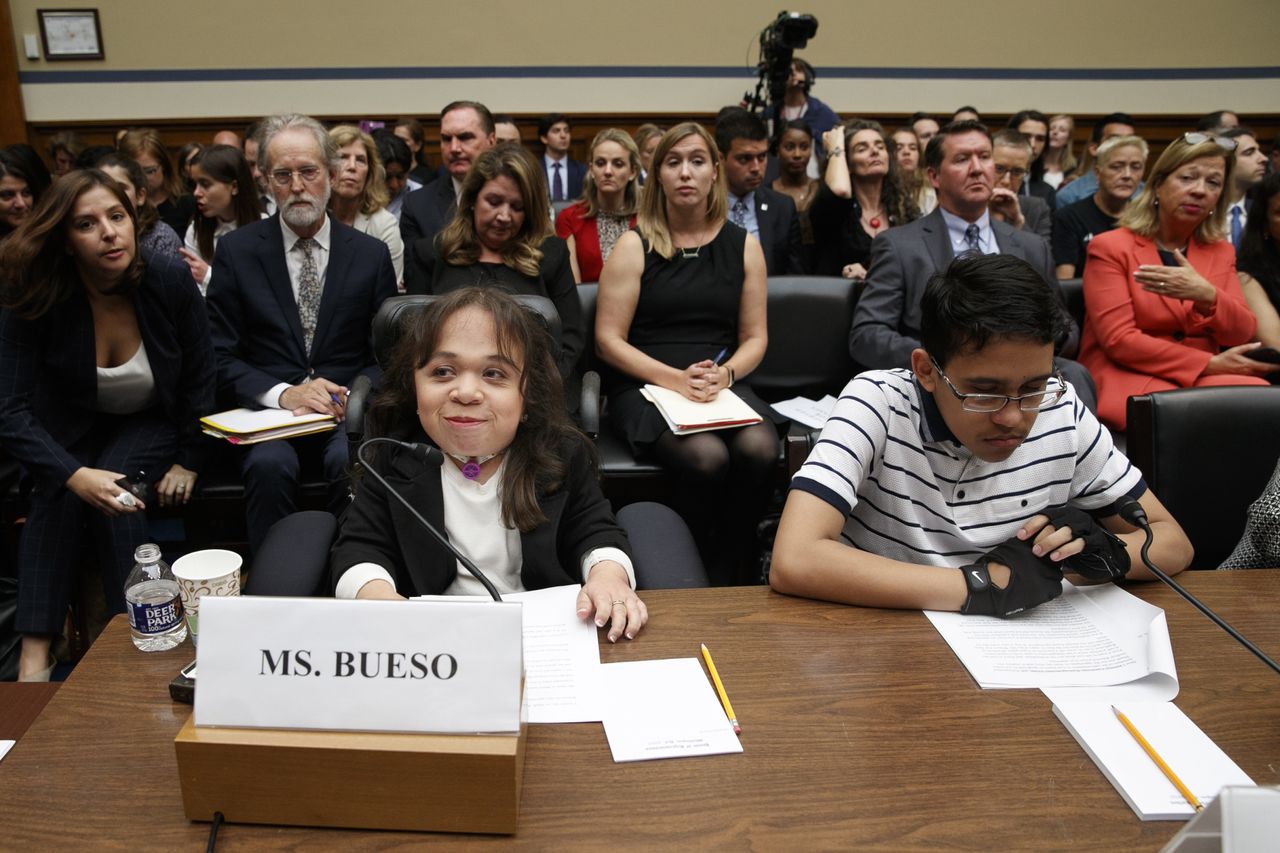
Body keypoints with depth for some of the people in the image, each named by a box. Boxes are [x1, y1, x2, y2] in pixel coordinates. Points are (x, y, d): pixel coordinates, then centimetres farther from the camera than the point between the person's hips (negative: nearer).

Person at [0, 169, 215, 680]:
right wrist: (75, 475, -41)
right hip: (72, 427, 1)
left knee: (117, 483, -30)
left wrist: (189, 461, -10)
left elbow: (200, 380, -7)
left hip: (152, 425, 0)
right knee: (56, 492, -28)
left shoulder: (171, 282, -20)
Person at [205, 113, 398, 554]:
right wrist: (283, 394, -15)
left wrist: (349, 396, -12)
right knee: (270, 465, -33)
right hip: (266, 411, 0)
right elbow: (221, 356, 2)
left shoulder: (371, 254, 8)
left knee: (355, 462, -32)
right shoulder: (236, 250, 6)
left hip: (346, 416, 1)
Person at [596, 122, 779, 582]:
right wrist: (674, 378, -15)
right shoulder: (634, 246, 3)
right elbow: (609, 341, -2)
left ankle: (729, 574, -8)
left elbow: (755, 337, 11)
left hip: (725, 383, 3)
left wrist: (724, 374, -11)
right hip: (644, 385, -2)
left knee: (759, 450, -29)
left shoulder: (743, 246, 11)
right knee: (707, 457, -32)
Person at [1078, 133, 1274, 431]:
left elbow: (1242, 334, 5)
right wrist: (1210, 364, -15)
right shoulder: (1109, 247, -1)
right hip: (1128, 376, -5)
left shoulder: (1221, 251, 16)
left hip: (1204, 377, 5)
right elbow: (1118, 340, -10)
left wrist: (1206, 296, -17)